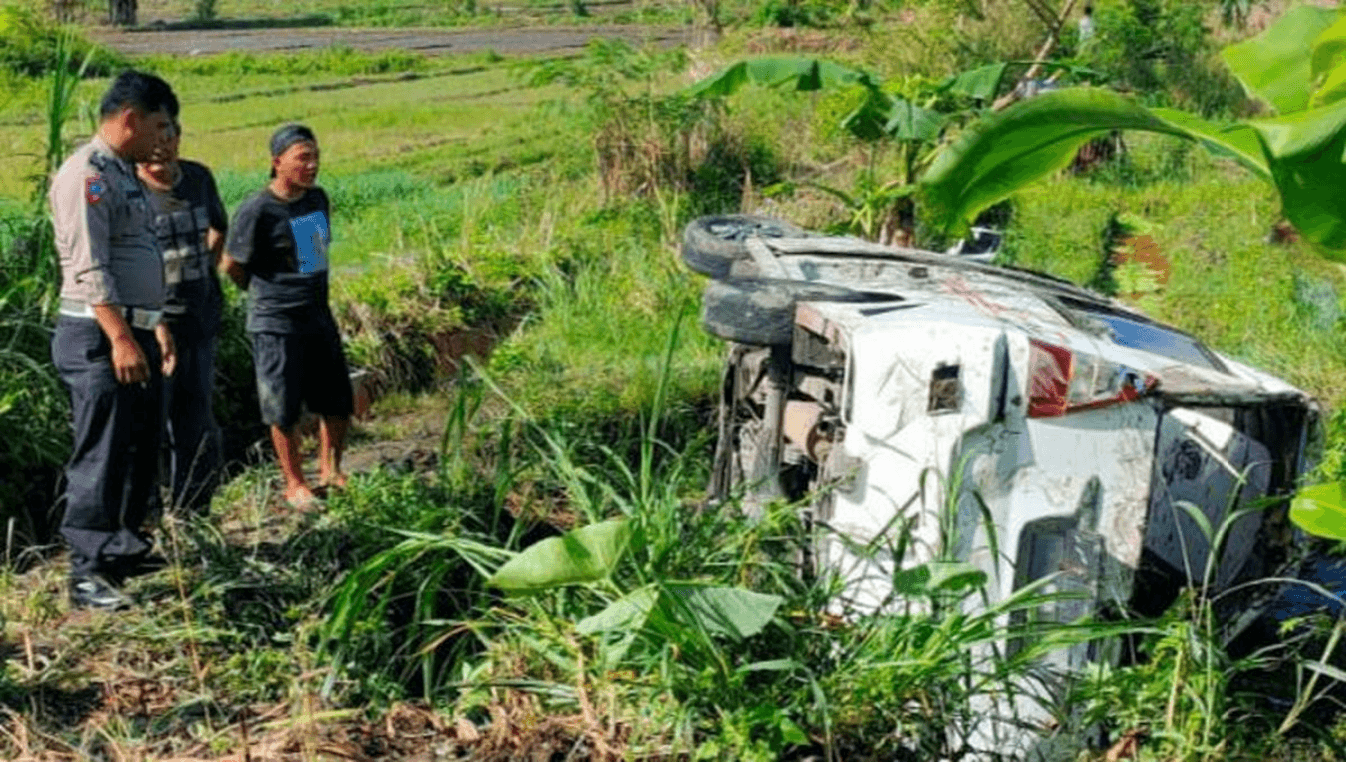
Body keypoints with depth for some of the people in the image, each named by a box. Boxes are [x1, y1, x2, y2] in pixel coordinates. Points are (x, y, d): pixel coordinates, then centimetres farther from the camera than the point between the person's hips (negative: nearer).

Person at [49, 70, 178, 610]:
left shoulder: (125, 174, 18)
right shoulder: (87, 174, -13)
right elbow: (90, 268, -21)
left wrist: (157, 327, 24)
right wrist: (120, 338, -25)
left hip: (133, 335, 10)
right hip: (99, 339, -10)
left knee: (141, 453, 15)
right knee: (101, 459, -7)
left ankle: (126, 555, 27)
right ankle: (89, 578, -1)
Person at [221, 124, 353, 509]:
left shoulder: (318, 198, 4)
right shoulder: (257, 210, -17)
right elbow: (231, 265, -7)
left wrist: (315, 294, 15)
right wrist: (265, 293, 7)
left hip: (318, 315, 7)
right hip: (276, 323, -6)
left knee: (339, 401, 12)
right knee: (284, 409, 3)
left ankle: (330, 471, 30)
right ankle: (295, 485, 18)